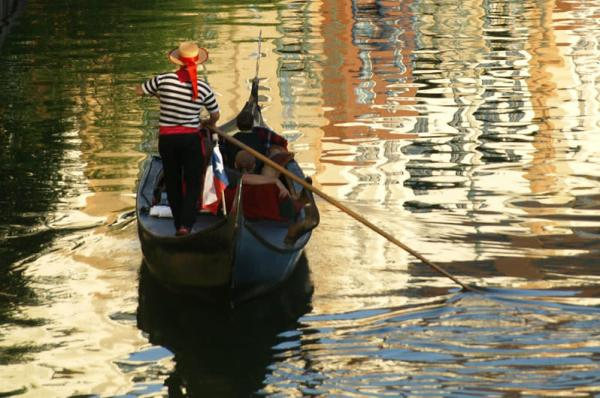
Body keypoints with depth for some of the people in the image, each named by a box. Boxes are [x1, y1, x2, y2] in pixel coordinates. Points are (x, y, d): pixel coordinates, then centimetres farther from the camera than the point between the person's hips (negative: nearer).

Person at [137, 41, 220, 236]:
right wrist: (206, 123, 29)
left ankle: (179, 225, 19)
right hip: (191, 139, -1)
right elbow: (215, 116, 6)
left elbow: (140, 90, 7)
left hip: (166, 139, 1)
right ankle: (186, 224, -12)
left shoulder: (163, 80, -9)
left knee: (173, 183, 15)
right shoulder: (203, 88, -8)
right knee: (193, 184, 6)